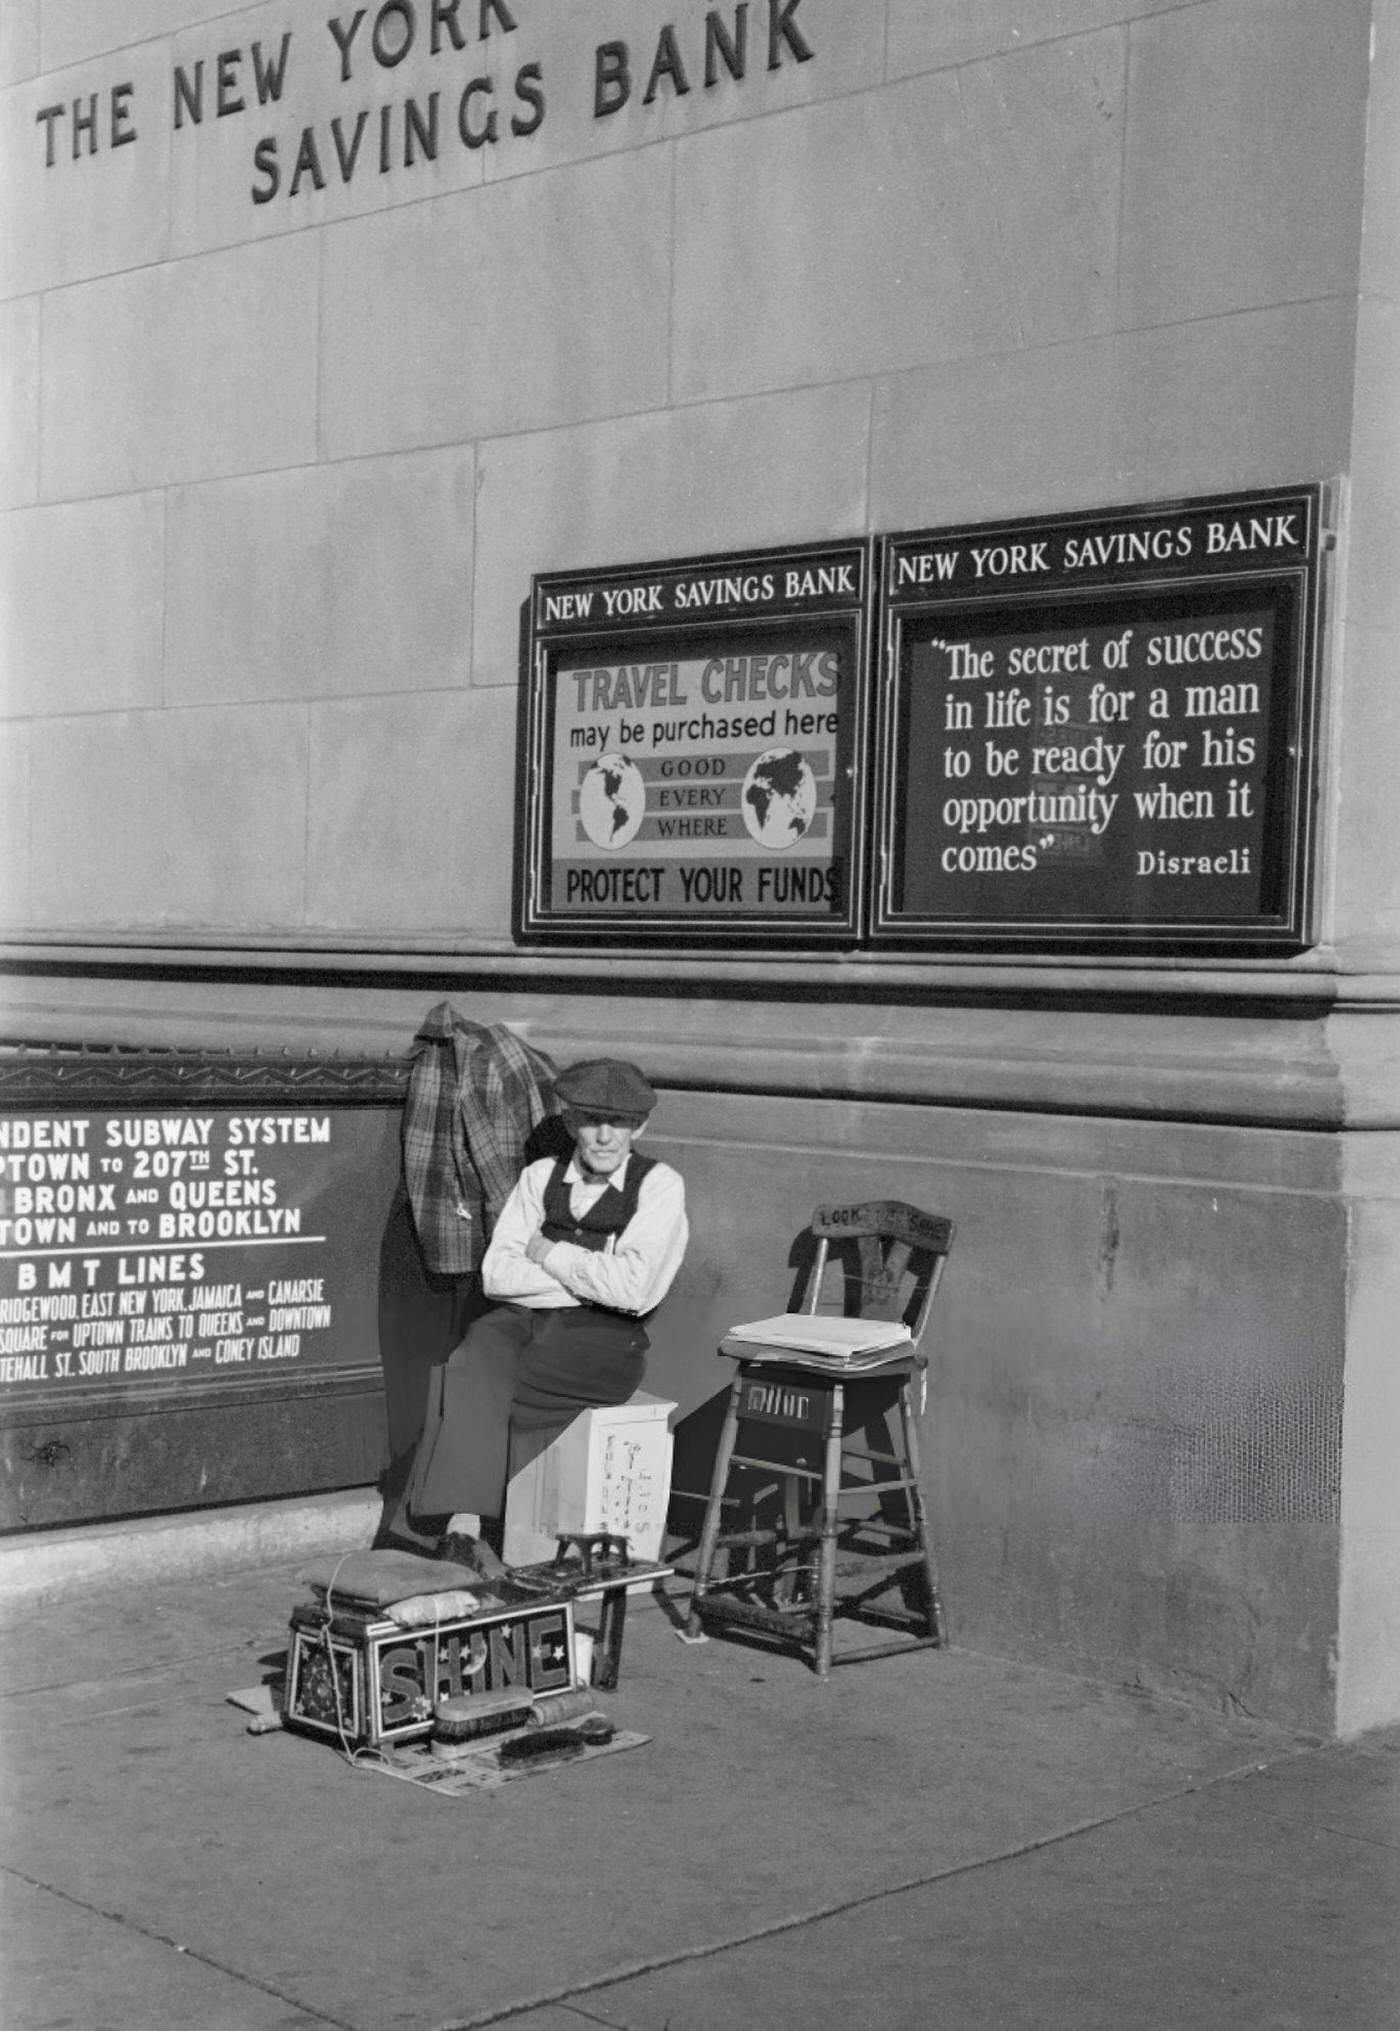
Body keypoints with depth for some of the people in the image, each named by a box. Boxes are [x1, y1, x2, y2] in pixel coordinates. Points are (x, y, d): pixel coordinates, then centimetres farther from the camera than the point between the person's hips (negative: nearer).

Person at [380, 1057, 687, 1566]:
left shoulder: (659, 1185, 0)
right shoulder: (540, 1177, 14)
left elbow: (632, 1289, -14)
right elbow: (496, 1273, 3)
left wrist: (550, 1253, -4)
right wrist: (587, 1275, -8)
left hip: (603, 1342, -4)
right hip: (525, 1322, 4)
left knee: (464, 1385, -27)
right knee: (477, 1364, -31)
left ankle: (423, 1529, -24)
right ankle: (464, 1529, -36)